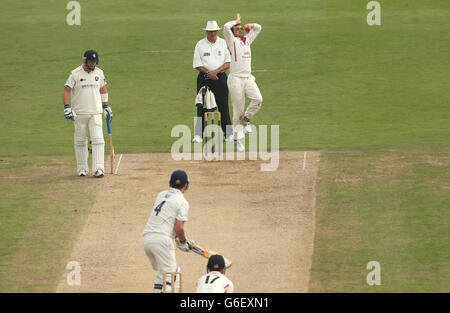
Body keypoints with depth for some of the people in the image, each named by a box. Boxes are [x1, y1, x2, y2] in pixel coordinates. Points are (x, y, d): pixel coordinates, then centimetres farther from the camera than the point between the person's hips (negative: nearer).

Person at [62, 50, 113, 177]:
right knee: (80, 140, 5)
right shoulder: (75, 74, -6)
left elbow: (103, 89, 20)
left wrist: (106, 107, 18)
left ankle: (98, 169, -13)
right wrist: (67, 108, -20)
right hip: (80, 113, -2)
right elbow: (66, 90, -9)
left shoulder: (99, 73, 7)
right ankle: (82, 168, 17)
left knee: (98, 140, -9)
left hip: (95, 113, 2)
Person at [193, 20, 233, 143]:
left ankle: (228, 134, 1)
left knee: (223, 106, -2)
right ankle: (198, 135, 1)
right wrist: (208, 72, -14)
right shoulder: (200, 44, 4)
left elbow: (228, 63, 1)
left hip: (220, 77, 0)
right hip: (204, 78, 0)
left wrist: (216, 71, -14)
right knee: (202, 107, -2)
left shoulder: (223, 43, 6)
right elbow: (197, 65, 0)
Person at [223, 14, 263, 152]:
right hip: (236, 79, -5)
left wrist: (251, 26, 9)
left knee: (258, 99, -19)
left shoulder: (247, 40, 17)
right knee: (238, 110, -4)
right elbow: (226, 27, -18)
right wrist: (236, 21, 0)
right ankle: (237, 138, 5)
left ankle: (246, 119, 7)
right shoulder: (232, 41, -1)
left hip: (248, 78, 5)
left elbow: (258, 28, 30)